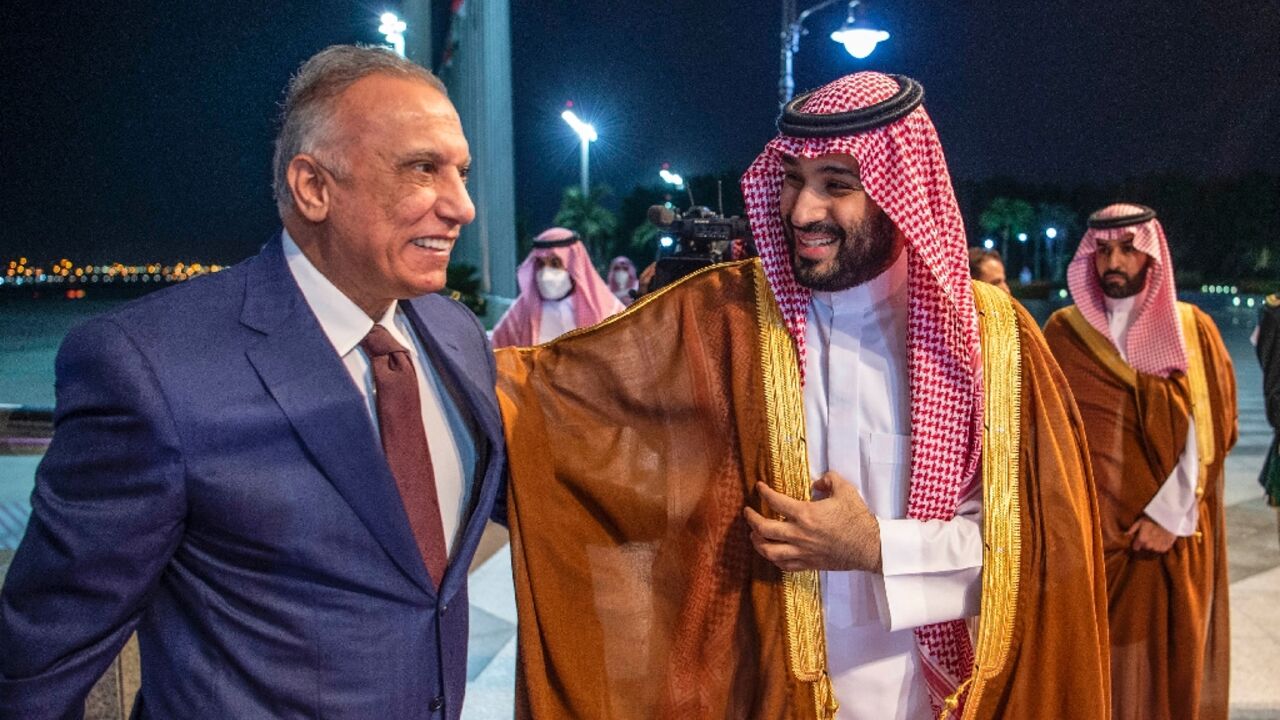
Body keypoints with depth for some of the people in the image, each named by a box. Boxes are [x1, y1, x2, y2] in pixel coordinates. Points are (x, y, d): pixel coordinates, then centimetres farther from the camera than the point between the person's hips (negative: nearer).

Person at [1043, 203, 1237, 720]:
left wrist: (1170, 514, -12)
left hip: (1171, 532, 0)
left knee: (1165, 652, 7)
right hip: (1086, 529, 0)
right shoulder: (1063, 331, 4)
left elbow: (1209, 430, -4)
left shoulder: (1193, 329, 2)